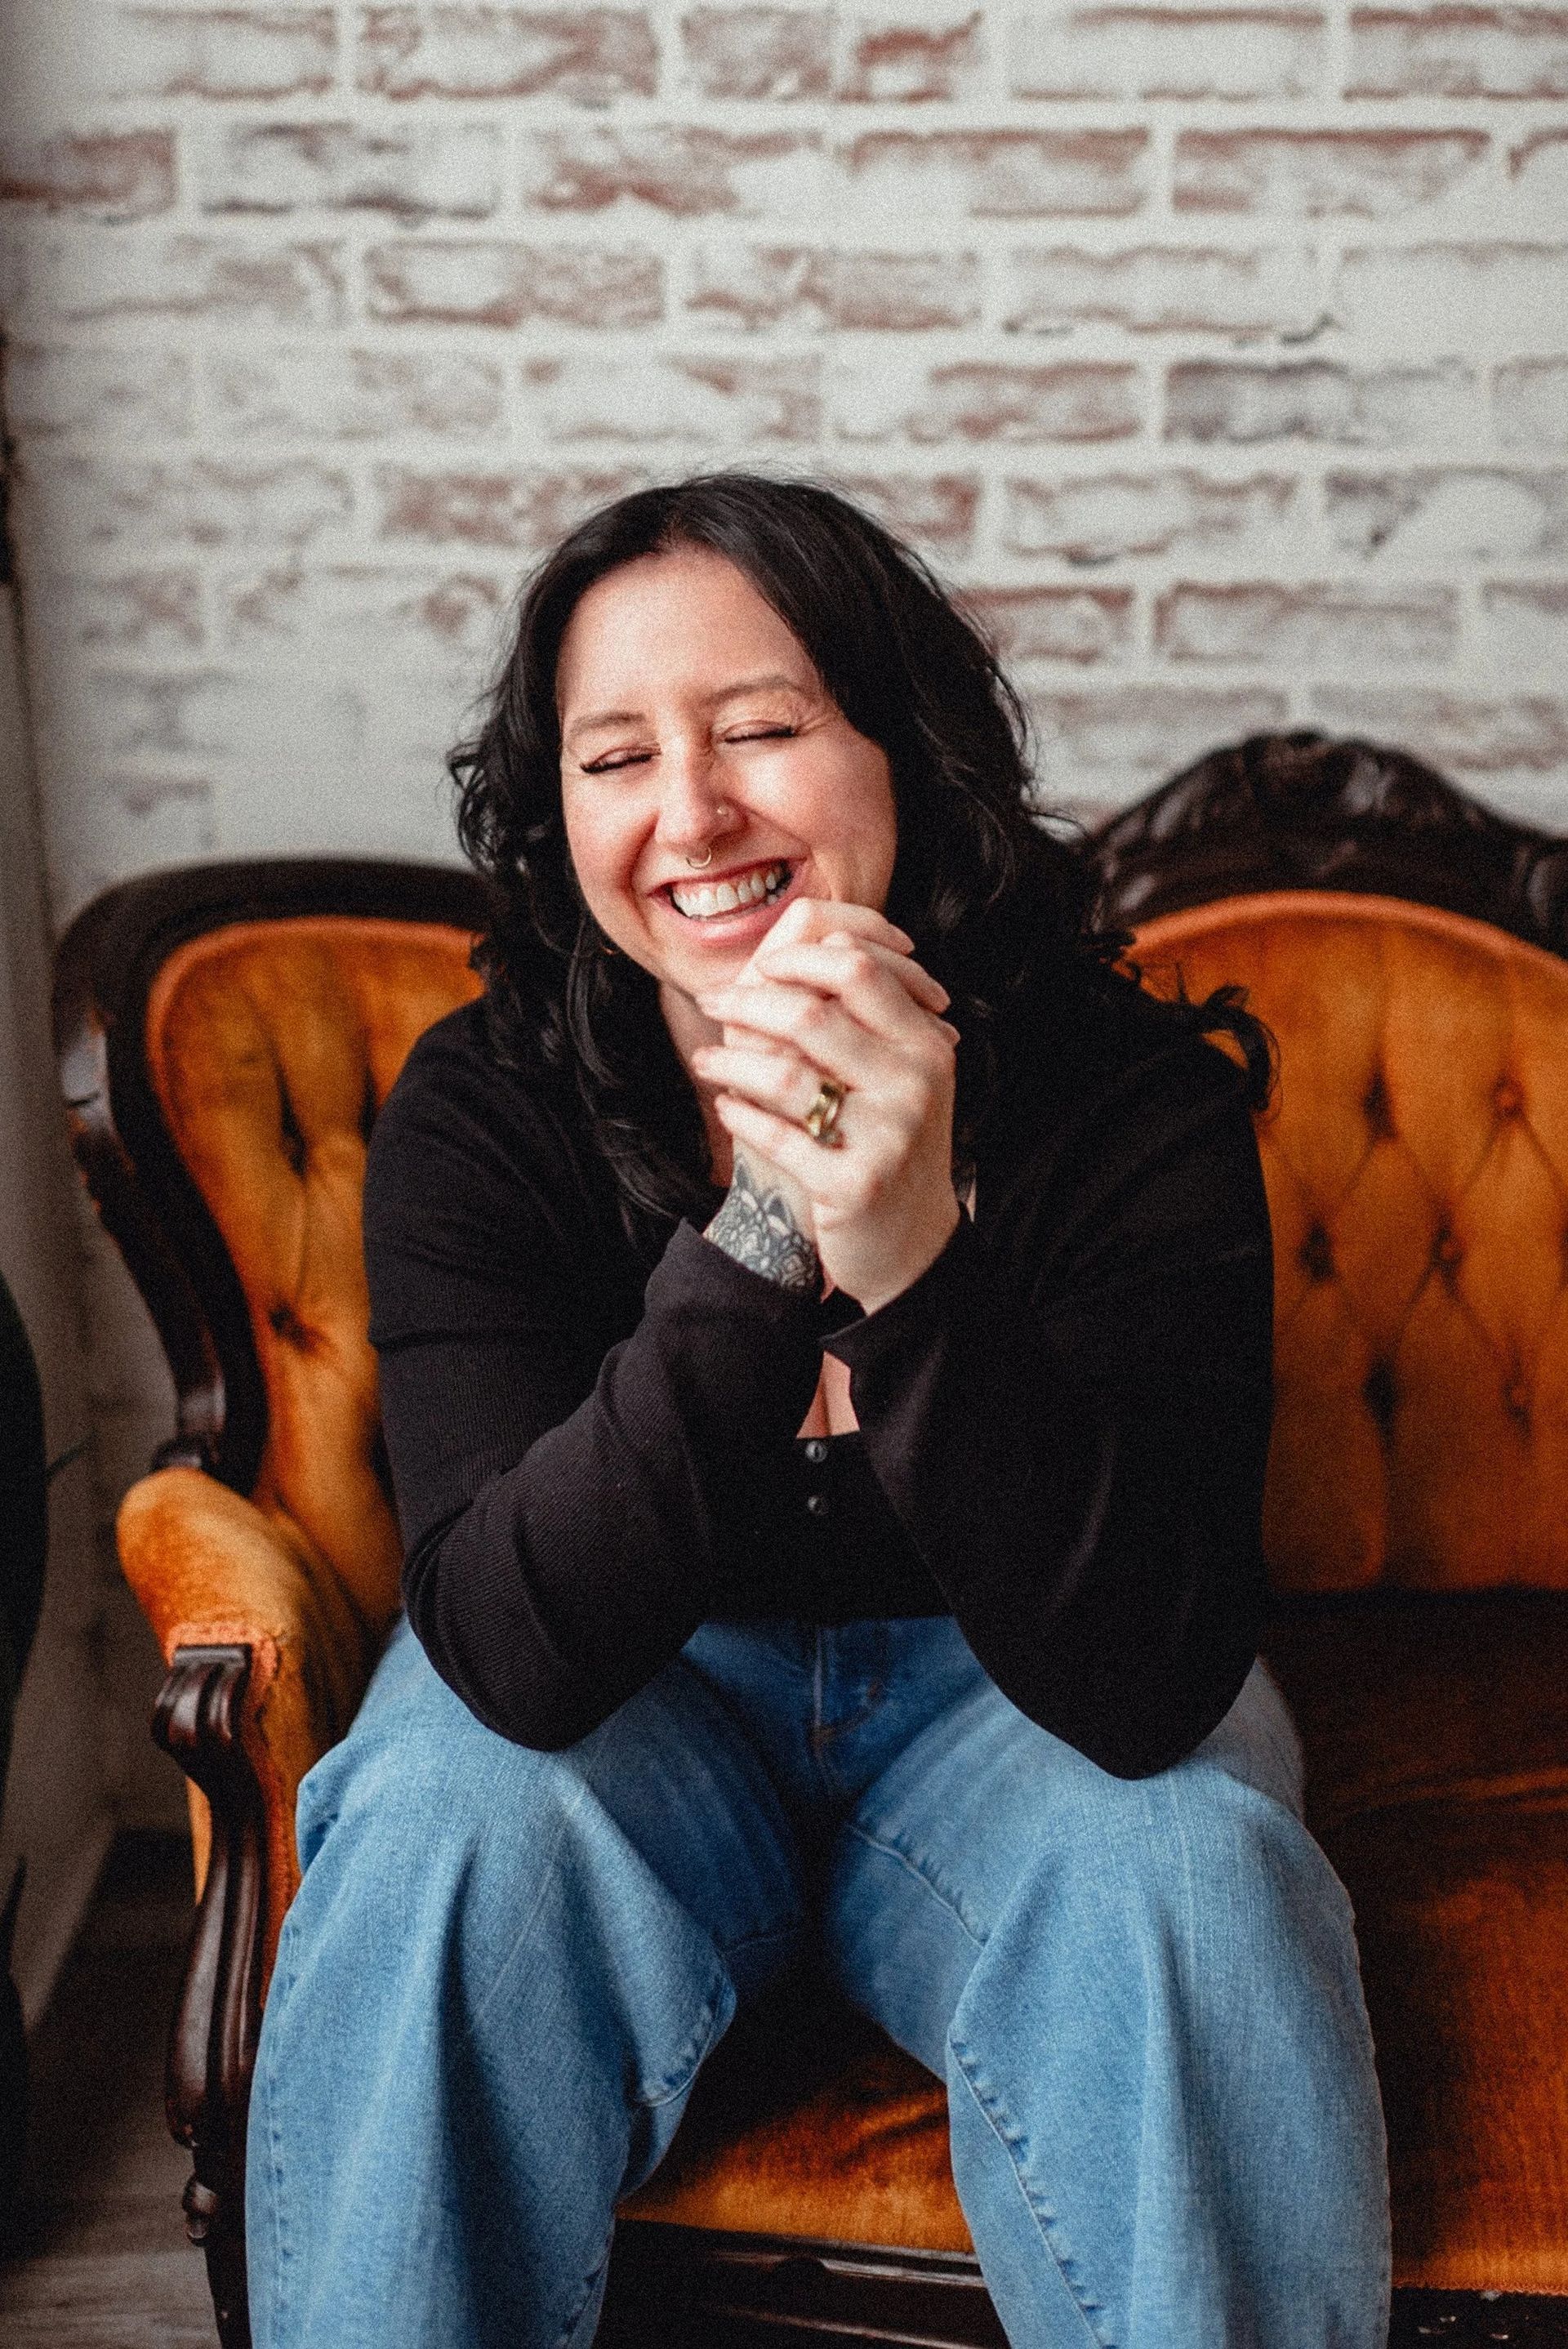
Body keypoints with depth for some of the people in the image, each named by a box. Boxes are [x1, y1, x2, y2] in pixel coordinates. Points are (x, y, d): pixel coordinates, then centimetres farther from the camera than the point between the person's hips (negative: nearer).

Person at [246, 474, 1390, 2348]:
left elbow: (1143, 1686, -28)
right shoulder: (478, 1117, -17)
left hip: (1004, 1703, 0)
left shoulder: (1134, 1099, -20)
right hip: (635, 1700, 1)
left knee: (1180, 1883, -31)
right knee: (451, 1829, -30)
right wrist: (763, 1233, -39)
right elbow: (513, 1648, -27)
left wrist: (915, 1262, -43)